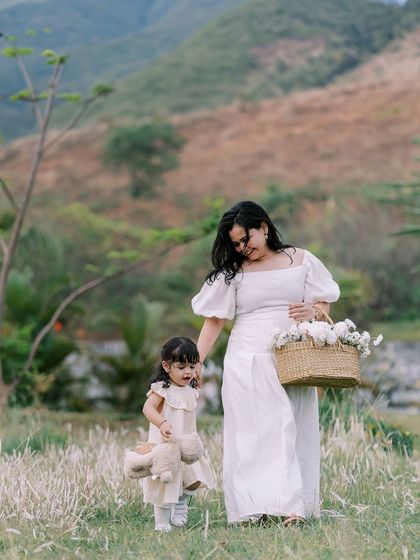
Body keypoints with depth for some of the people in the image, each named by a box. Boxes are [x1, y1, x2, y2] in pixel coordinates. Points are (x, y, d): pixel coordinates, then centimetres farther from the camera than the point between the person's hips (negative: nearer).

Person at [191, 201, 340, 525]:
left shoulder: (301, 261, 8)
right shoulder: (232, 272, 7)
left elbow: (324, 305, 12)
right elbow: (214, 320, 5)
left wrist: (313, 312, -12)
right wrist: (195, 363, -3)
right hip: (247, 365, 0)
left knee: (291, 431, -3)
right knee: (251, 434, -6)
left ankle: (292, 506, -5)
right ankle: (253, 507, -11)